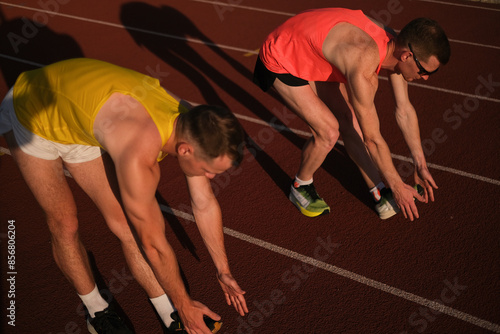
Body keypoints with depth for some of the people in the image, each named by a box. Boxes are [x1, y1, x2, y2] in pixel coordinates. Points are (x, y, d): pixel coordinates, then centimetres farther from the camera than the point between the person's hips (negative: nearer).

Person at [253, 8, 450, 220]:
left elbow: (404, 110, 0)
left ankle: (382, 198, 12)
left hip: (314, 53, 8)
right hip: (281, 59, -8)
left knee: (351, 124, 2)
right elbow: (372, 138, -29)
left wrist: (421, 165, 5)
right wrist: (397, 186, -17)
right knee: (329, 132, -17)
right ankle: (300, 187, 10)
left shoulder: (396, 45, -12)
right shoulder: (362, 67, -39)